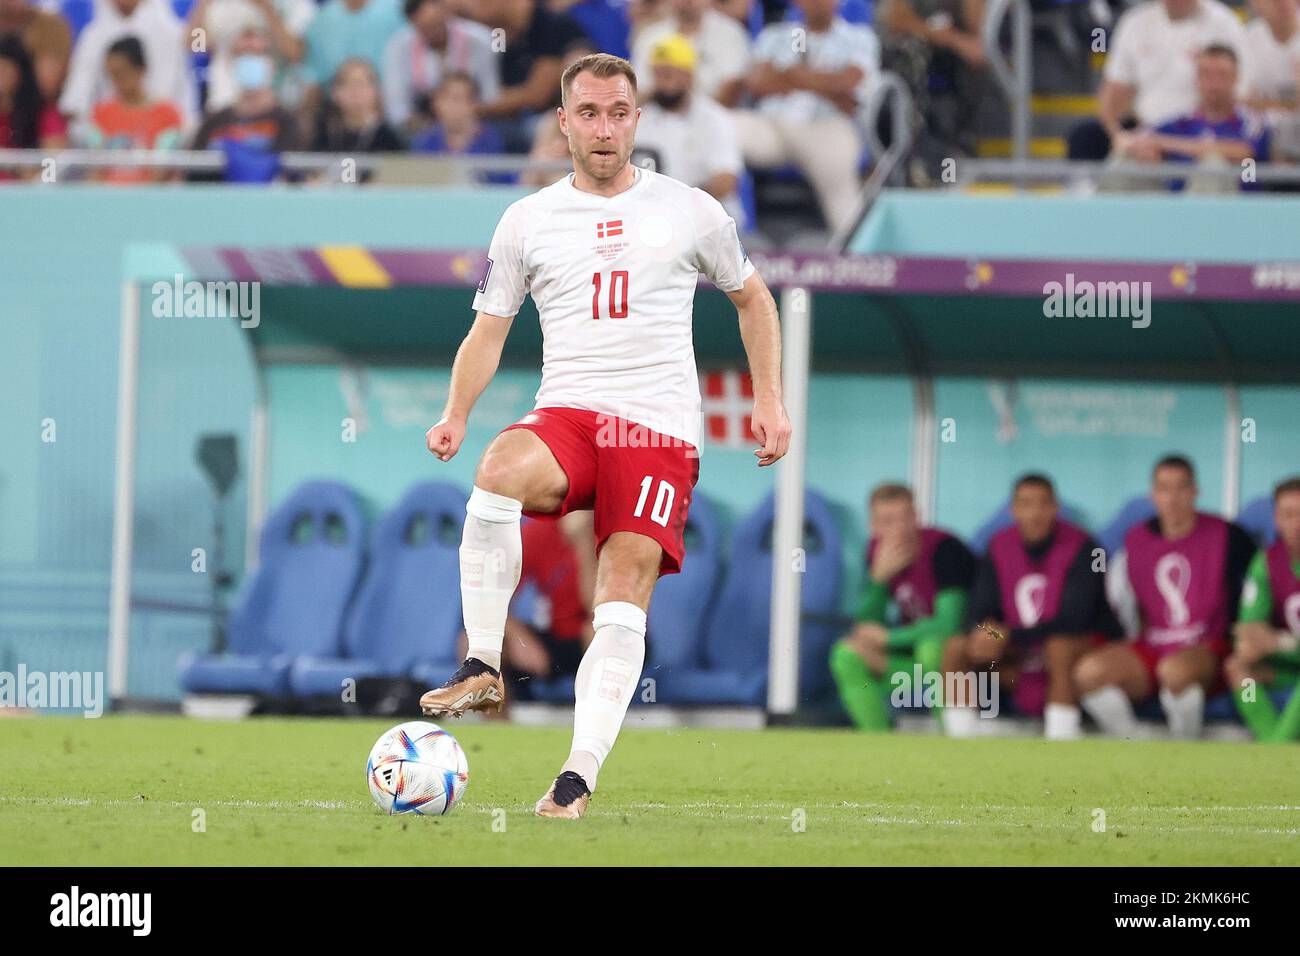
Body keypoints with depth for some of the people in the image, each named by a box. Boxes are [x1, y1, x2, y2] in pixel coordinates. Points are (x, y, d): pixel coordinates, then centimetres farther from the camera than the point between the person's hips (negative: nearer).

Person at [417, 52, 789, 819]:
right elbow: (489, 330, 16)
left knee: (625, 593, -14)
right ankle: (484, 668, -26)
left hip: (660, 427, 0)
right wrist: (456, 417, 0)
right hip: (566, 414, 1)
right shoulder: (528, 221, 11)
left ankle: (580, 776, -14)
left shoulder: (691, 211, 9)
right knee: (499, 471, -34)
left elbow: (752, 299, 22)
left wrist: (769, 401, 13)